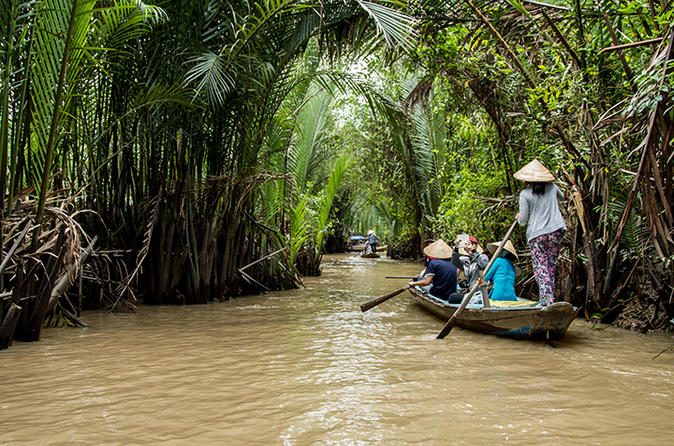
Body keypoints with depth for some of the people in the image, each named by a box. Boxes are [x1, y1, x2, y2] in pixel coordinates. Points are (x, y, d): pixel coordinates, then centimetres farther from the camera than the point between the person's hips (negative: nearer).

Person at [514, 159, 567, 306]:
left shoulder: (525, 194, -8)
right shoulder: (552, 187, 6)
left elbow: (523, 221, -4)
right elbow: (561, 198, 30)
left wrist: (518, 217, 17)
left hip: (536, 234, -4)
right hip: (556, 231, 4)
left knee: (540, 267, -1)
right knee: (551, 265, 12)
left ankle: (546, 297, -13)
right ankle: (549, 297, 14)